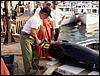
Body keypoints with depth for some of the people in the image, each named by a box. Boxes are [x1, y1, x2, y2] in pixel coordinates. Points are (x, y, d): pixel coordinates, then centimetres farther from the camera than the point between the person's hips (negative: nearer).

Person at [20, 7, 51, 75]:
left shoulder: (40, 18, 5)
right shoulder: (35, 18, -26)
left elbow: (42, 27, 17)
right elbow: (33, 32, -27)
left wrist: (44, 37, 19)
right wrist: (37, 40, -13)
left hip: (31, 36, 10)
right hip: (26, 36, -10)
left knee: (34, 51, 20)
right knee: (28, 55, -8)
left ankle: (35, 65, 37)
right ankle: (28, 72, -1)